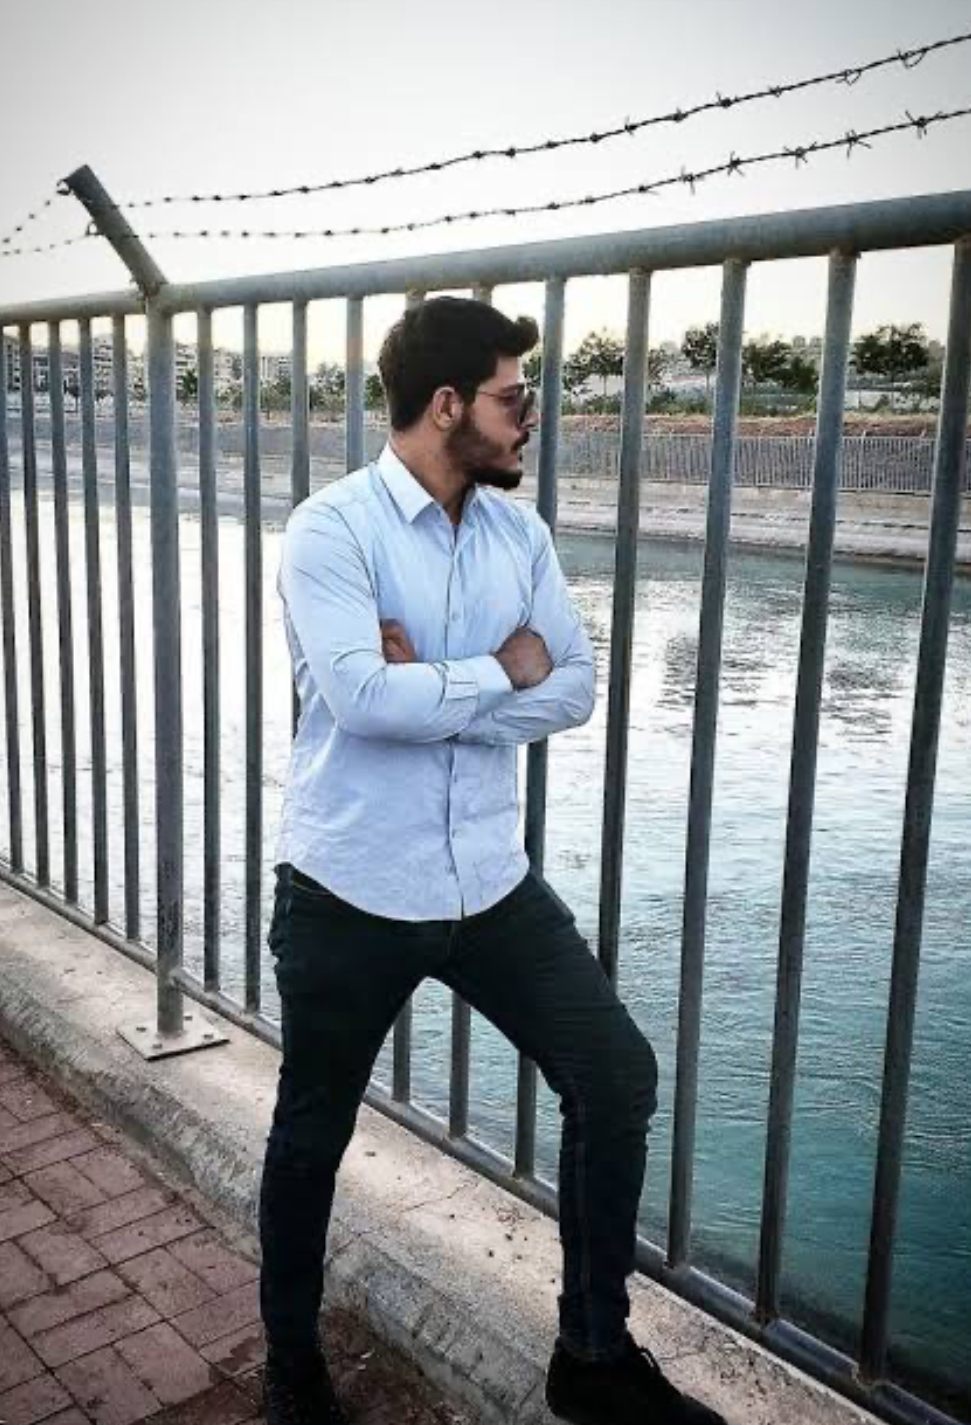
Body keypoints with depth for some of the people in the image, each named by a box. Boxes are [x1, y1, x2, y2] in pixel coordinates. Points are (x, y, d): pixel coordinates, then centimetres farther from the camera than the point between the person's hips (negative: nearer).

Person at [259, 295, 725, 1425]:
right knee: (313, 1132, 13)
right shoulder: (331, 531, -14)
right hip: (350, 891, -5)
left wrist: (432, 686, -16)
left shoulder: (519, 529, 4)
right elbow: (363, 698, -27)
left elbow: (575, 688, -2)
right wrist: (504, 669, -13)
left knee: (618, 1078, 4)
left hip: (490, 880, 5)